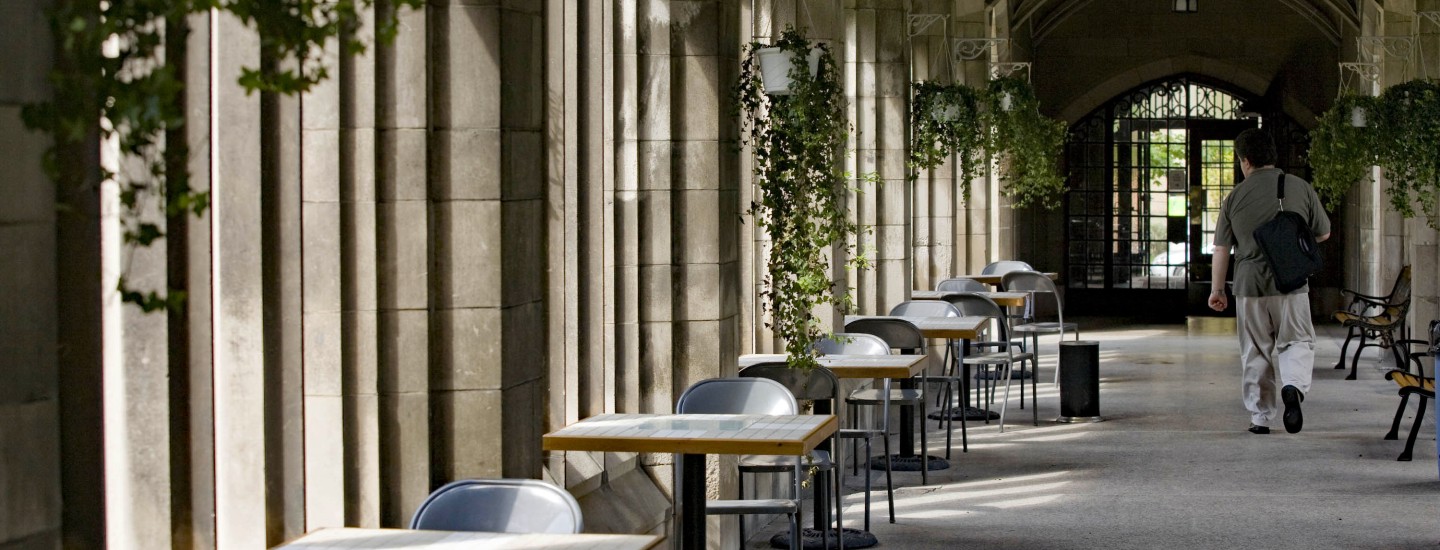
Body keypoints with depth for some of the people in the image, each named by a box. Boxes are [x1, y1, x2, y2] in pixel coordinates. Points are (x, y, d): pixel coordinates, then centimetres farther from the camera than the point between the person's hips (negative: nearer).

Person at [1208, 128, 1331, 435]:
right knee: (1296, 342, 10)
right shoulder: (1301, 188, 0)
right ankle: (1294, 386, -19)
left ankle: (1260, 418, 13)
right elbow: (1323, 233, 9)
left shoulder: (1235, 197, 0)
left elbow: (1221, 248, 4)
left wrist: (1217, 289, 13)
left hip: (1249, 284, 1)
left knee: (1255, 353, 11)